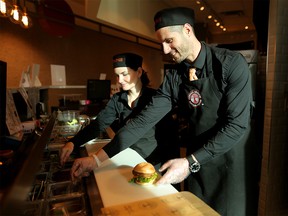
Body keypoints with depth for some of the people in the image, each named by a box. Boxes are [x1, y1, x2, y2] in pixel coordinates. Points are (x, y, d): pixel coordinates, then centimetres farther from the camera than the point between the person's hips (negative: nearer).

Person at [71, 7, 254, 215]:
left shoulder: (232, 63, -17)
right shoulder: (173, 77, -6)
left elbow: (237, 124, -21)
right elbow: (146, 118, -11)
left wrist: (190, 162, -25)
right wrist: (99, 157, -15)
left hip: (231, 164, -3)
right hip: (196, 163, 4)